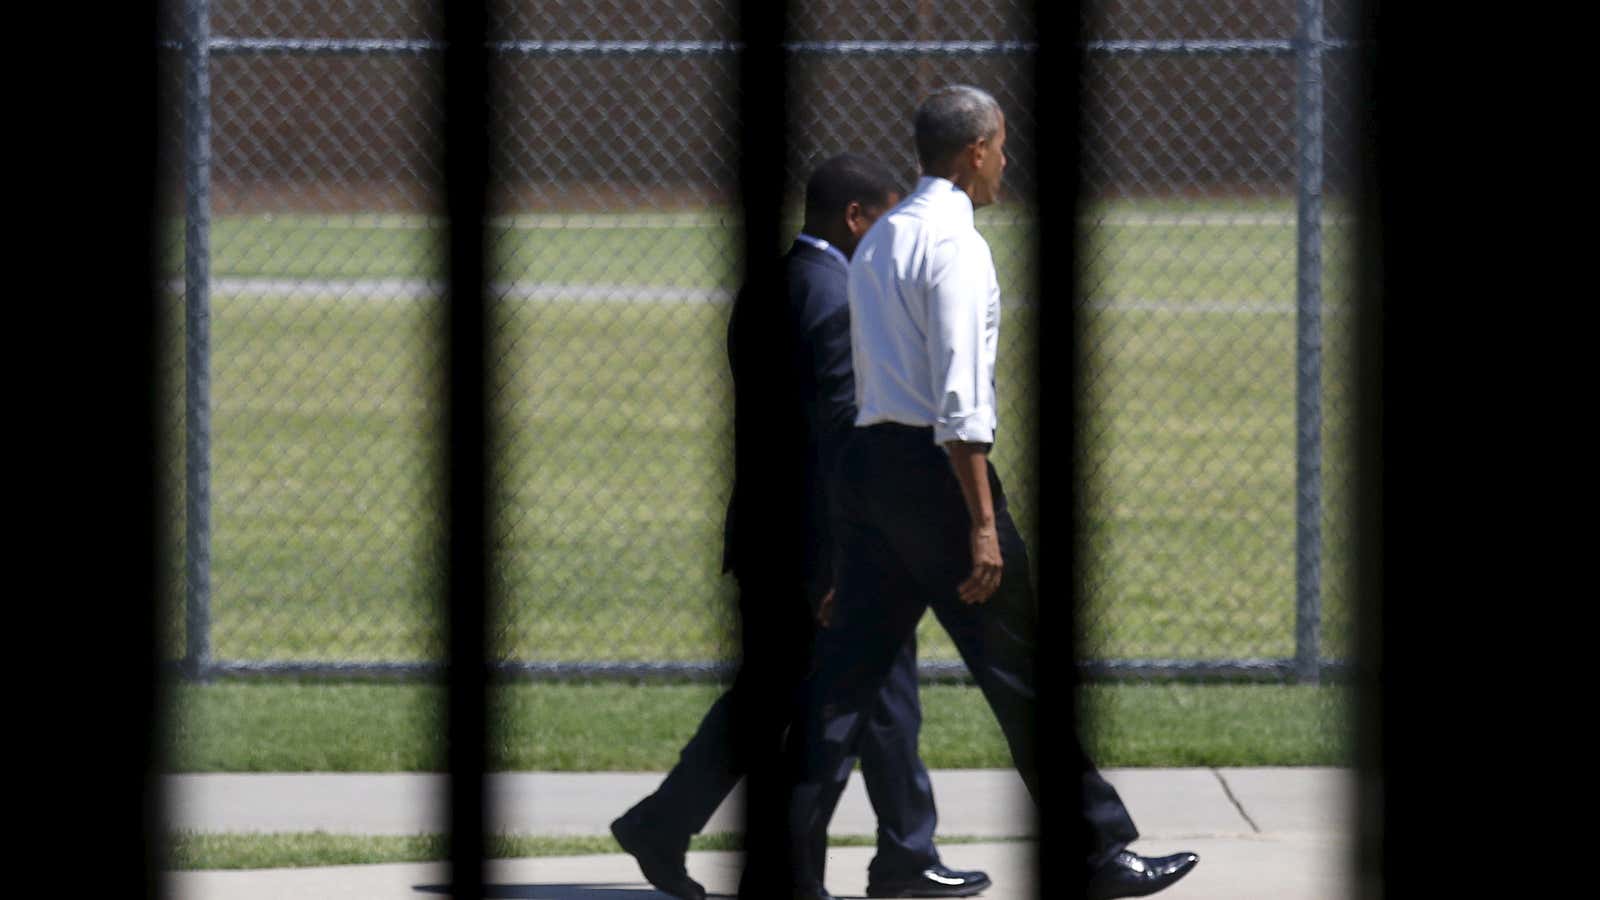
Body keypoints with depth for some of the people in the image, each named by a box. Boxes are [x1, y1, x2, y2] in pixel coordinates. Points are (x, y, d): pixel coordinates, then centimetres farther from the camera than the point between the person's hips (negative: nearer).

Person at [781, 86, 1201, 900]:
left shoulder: (876, 241, 16)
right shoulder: (955, 244, -12)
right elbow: (959, 396, -19)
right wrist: (982, 520, -20)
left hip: (865, 458, 9)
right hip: (932, 466, -8)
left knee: (848, 672, 7)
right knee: (1021, 677, -1)